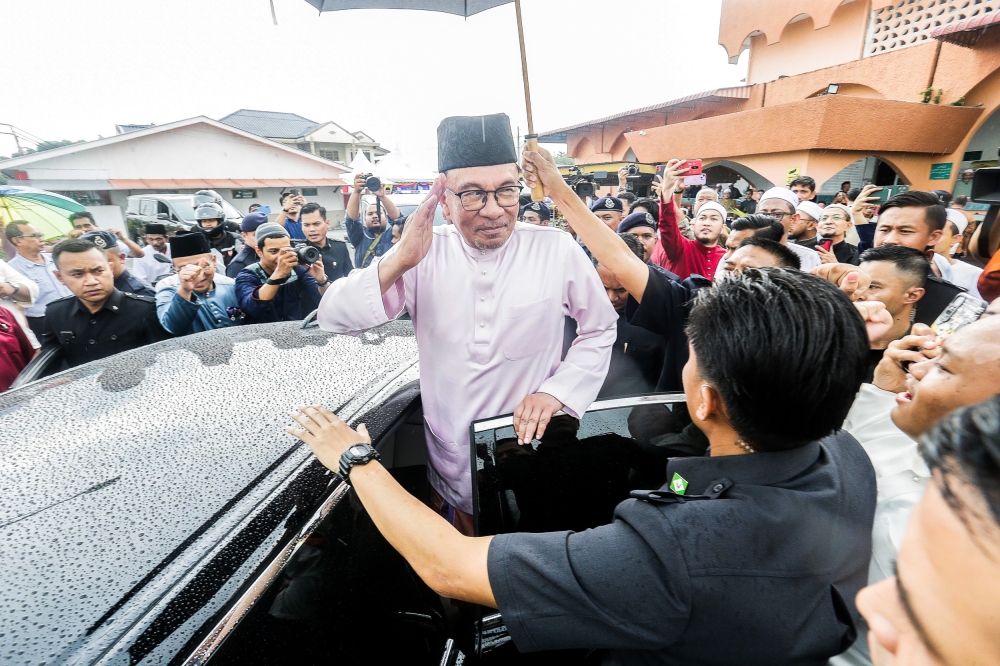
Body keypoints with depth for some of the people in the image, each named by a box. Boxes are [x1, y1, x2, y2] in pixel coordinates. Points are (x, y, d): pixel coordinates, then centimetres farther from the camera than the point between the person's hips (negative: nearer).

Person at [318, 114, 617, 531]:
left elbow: (599, 329, -1)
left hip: (533, 455, -1)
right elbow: (333, 319, -13)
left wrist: (558, 390, -16)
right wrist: (398, 262, -29)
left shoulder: (556, 249, -13)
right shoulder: (424, 254, -10)